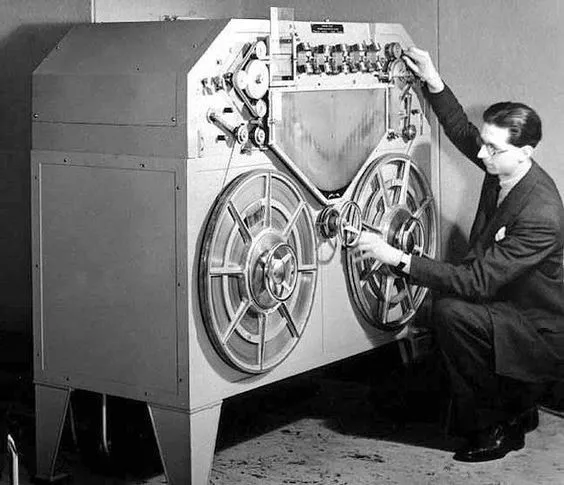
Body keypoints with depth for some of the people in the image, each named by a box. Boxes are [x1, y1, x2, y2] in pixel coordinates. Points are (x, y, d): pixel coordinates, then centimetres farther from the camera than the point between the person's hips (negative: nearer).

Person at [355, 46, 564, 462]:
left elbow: (479, 281, -32)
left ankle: (491, 429, -8)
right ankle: (518, 408, 19)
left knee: (451, 312, -25)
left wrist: (399, 259, -32)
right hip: (509, 308, 10)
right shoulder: (502, 168, -4)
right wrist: (433, 82, 4)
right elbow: (461, 131, 16)